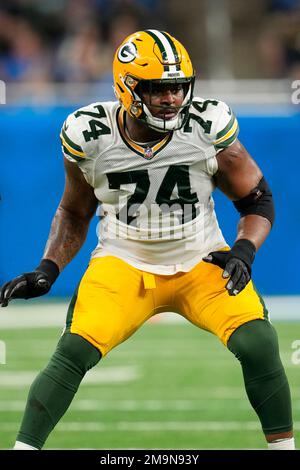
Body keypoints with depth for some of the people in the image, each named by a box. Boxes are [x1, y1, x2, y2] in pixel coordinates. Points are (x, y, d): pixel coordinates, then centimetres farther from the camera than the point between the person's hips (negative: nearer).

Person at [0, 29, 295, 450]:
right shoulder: (90, 135, -11)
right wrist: (47, 270, -4)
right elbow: (74, 211, 8)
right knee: (74, 352, -22)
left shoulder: (209, 127, -14)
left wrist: (244, 251, -19)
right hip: (124, 265, 0)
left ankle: (283, 445, -1)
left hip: (202, 262, 0)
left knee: (258, 345, -21)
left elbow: (257, 200, -1)